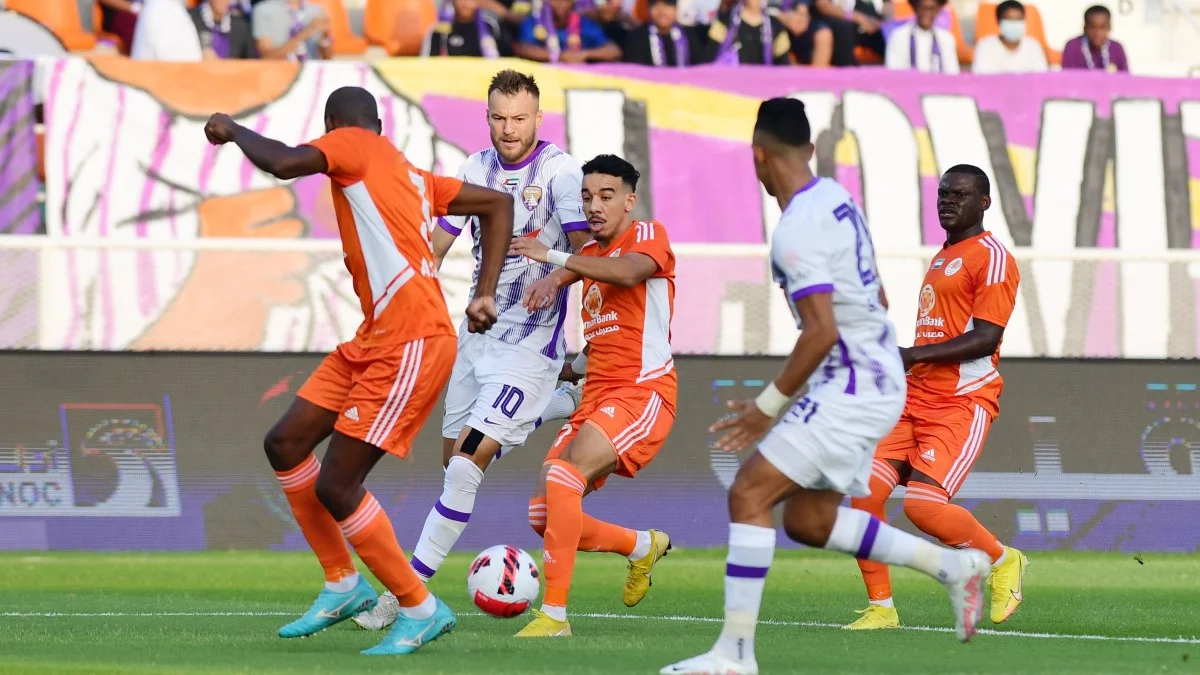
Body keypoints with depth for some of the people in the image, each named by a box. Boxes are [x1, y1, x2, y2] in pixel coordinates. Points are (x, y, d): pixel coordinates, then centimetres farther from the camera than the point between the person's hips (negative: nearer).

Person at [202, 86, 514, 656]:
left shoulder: (354, 144, -2)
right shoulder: (411, 176, 22)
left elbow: (284, 163, -20)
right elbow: (497, 204, 24)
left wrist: (232, 131, -1)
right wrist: (485, 294, 16)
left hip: (413, 343, -10)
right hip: (374, 340, 10)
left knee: (335, 487, -8)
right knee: (285, 444, 11)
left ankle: (420, 610, 3)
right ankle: (342, 585, 20)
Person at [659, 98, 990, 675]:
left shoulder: (797, 232, -19)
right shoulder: (838, 201, 11)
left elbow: (822, 332, -25)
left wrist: (769, 404, -16)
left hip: (849, 389, -10)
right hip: (879, 380, 10)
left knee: (749, 495, -10)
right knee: (807, 521, 15)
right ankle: (951, 566, 16)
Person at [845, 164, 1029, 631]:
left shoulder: (992, 259, -7)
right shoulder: (940, 259, 21)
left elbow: (984, 338, -17)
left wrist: (912, 355, -21)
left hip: (964, 404, -8)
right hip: (917, 400, 8)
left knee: (923, 505, -19)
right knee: (864, 492, -6)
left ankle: (1002, 560, 7)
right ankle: (881, 608, 4)